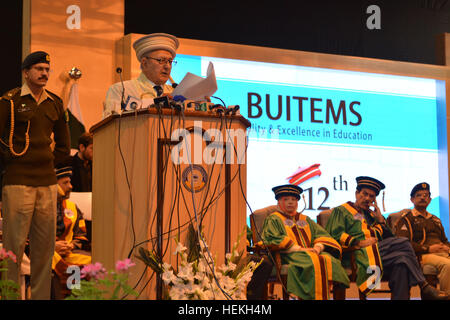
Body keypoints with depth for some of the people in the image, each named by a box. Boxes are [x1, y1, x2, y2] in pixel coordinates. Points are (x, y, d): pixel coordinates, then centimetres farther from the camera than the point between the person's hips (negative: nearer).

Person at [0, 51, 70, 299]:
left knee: (45, 244, 6)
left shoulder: (55, 103, 14)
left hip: (47, 182, 5)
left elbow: (64, 145, 23)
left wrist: (49, 163, 13)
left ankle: (41, 295, 13)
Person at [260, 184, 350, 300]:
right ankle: (315, 297, -40)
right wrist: (299, 249, -13)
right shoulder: (274, 219, 12)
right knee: (313, 261, -36)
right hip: (288, 255, -5)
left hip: (310, 252, 5)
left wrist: (318, 247, -5)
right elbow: (273, 239, -6)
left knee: (328, 259, -29)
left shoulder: (305, 219, 29)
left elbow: (321, 234, 20)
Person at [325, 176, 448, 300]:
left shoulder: (370, 215, 31)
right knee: (403, 243, -25)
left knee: (401, 262, -29)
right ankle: (423, 287, -20)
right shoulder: (341, 211, 15)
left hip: (377, 250, 6)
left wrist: (380, 219, 12)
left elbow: (389, 238, 24)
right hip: (358, 254, -6)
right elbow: (335, 236, -2)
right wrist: (359, 243, -13)